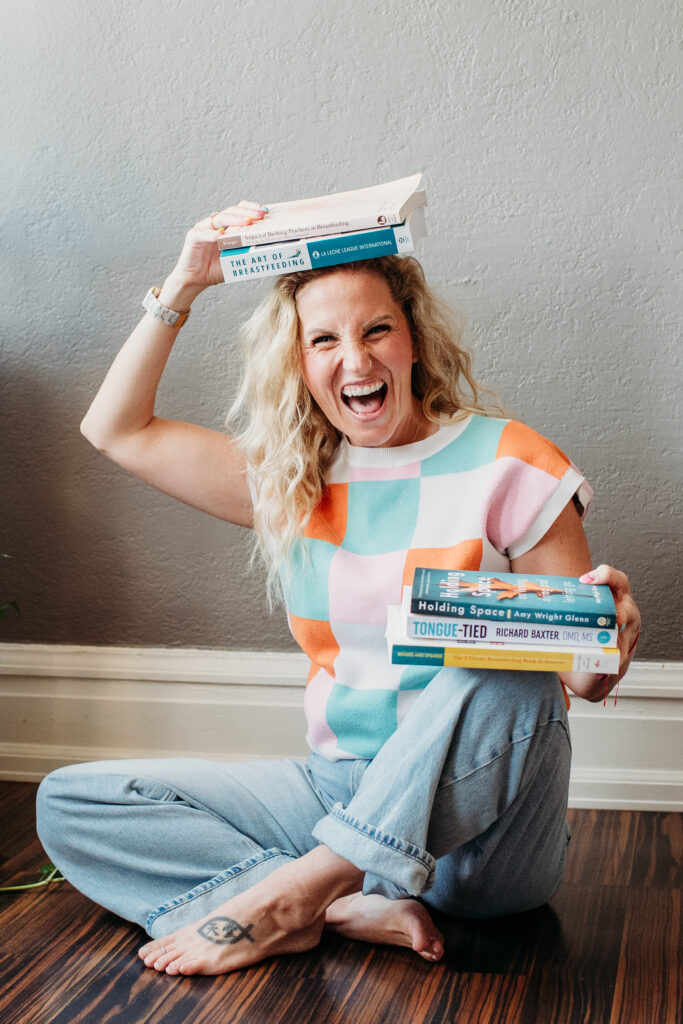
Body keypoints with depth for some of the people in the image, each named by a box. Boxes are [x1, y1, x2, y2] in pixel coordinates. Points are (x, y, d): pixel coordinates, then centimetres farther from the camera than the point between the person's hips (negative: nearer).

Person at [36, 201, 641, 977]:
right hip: (344, 791, 4)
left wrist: (606, 645, -27)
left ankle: (290, 894, -30)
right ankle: (350, 907, -25)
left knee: (507, 674, -37)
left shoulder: (504, 465, -5)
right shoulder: (289, 480, 8)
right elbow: (115, 429, 12)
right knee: (69, 803, -9)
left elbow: (581, 675, -4)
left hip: (483, 837, -4)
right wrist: (183, 287, 6)